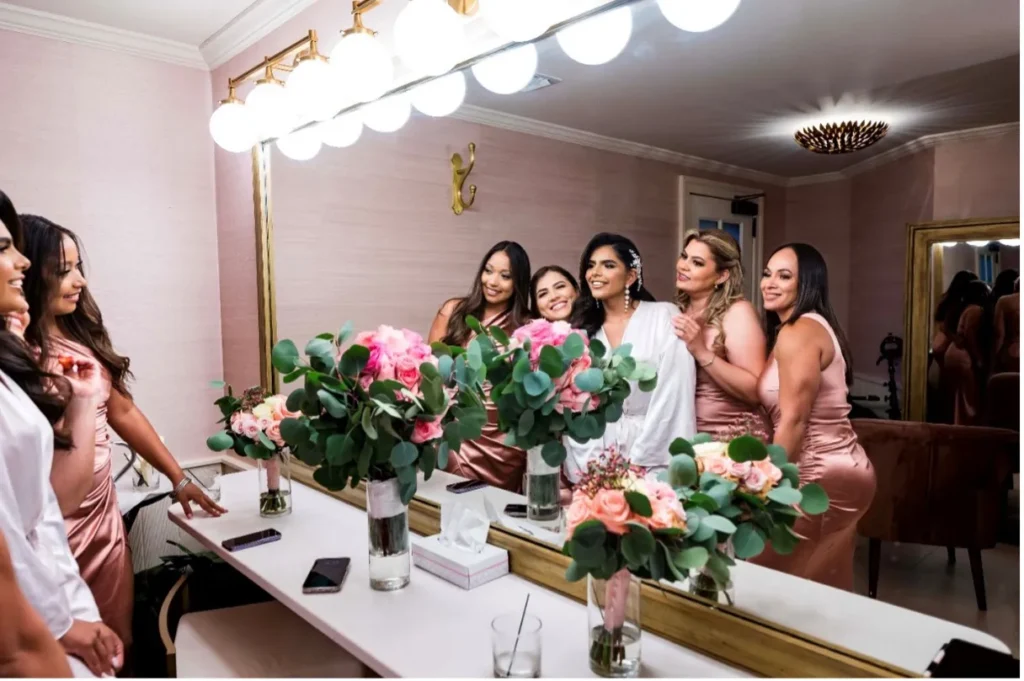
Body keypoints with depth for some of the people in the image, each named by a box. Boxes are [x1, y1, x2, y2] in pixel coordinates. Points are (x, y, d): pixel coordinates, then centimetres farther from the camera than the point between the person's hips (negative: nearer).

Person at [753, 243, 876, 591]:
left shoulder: (797, 331, -17)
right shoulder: (814, 325, 14)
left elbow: (793, 419, -20)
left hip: (823, 475, -10)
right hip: (836, 469, 10)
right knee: (826, 589, 17)